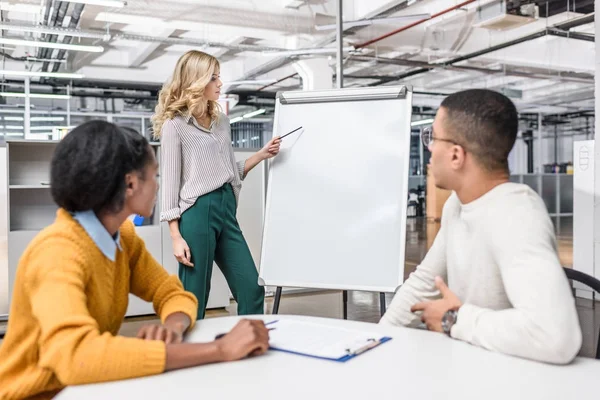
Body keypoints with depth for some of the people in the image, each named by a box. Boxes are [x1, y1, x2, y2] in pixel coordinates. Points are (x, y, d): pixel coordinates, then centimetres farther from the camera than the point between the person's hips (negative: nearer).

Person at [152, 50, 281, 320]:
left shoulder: (222, 121, 16)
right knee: (194, 299, 1)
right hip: (197, 211, -7)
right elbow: (170, 182, -6)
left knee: (252, 290, 5)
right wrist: (176, 237, -11)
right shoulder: (175, 125, -3)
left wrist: (262, 155, 7)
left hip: (227, 208, 7)